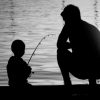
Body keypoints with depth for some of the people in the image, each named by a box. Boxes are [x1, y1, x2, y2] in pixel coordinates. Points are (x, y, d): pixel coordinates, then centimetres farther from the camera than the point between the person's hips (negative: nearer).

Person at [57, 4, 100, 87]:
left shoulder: (71, 25, 6)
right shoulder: (93, 28, 23)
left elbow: (59, 44, 10)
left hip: (82, 71, -6)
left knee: (60, 51, 17)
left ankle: (67, 83, 13)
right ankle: (92, 83, 27)